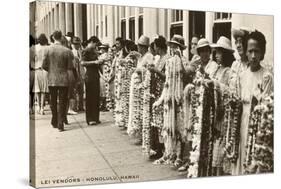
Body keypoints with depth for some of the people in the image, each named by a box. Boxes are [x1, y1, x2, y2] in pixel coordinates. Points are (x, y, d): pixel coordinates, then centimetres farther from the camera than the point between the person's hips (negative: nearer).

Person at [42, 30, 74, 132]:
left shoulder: (48, 49, -6)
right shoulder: (67, 51, -9)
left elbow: (44, 65, -4)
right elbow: (70, 67, -7)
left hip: (51, 80, 2)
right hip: (63, 80, -2)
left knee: (53, 102, 17)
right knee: (62, 102, 5)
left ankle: (54, 122, 26)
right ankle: (60, 124, 1)